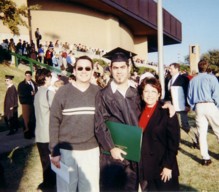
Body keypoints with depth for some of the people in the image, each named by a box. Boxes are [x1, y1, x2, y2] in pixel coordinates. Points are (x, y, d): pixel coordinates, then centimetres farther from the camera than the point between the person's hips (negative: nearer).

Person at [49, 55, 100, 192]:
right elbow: (54, 122, -4)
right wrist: (54, 151, -6)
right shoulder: (63, 92, -5)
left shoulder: (98, 92, 1)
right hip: (66, 150, -1)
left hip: (91, 150, 2)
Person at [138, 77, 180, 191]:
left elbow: (174, 141, -11)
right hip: (144, 167, 4)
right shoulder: (139, 111, 5)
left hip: (162, 166, -4)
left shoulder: (167, 112, -10)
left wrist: (168, 166, -14)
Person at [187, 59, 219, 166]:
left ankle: (205, 157, 7)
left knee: (202, 132, 6)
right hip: (210, 105, -3)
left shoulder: (192, 80, 10)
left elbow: (189, 95, 11)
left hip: (198, 107, 4)